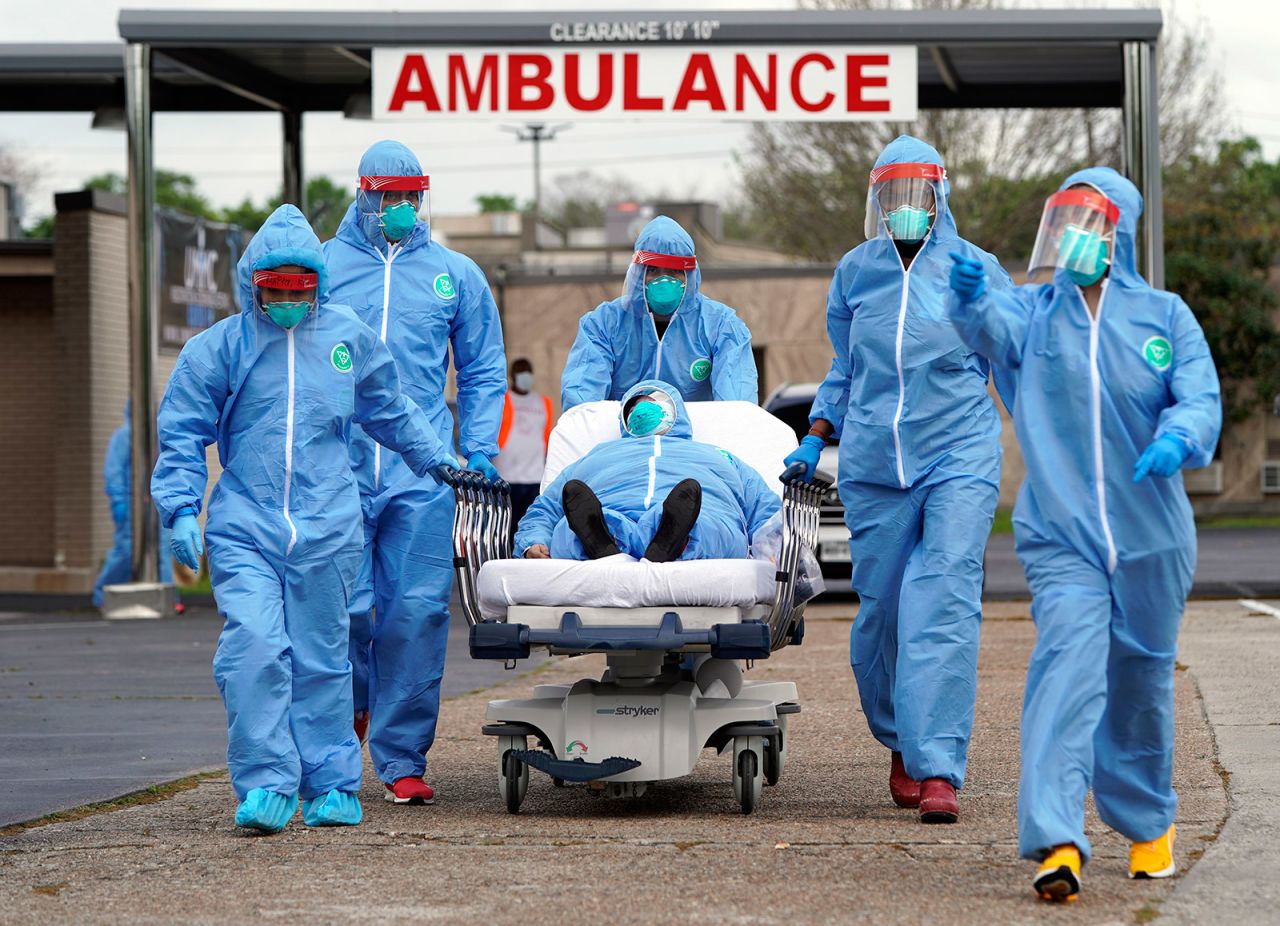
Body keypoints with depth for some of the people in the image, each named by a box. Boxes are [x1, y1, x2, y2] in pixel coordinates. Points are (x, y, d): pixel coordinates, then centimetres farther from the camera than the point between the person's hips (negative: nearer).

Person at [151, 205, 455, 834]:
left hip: (327, 525, 2)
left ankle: (332, 786, 16)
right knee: (253, 647, -15)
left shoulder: (347, 337, 10)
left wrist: (438, 461, 31)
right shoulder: (219, 348, 3)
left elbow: (390, 412, 26)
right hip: (243, 524, -1)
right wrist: (182, 508, -6)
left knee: (322, 657, 5)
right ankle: (267, 785, -10)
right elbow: (182, 435, 5)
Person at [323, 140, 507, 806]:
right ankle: (350, 706, 25)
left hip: (422, 473, 1)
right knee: (343, 606, -6)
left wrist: (480, 450, 7)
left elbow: (484, 370, 18)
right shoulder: (321, 267, 9)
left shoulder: (455, 275, 13)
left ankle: (401, 758, 2)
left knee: (417, 611, -5)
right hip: (337, 468, -1)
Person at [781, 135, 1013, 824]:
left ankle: (938, 769, -16)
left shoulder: (975, 270, 3)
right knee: (880, 607, 4)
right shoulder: (855, 271, 10)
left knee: (944, 606, -14)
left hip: (960, 456, -3)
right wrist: (817, 435, 13)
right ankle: (900, 742, 28)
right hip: (873, 463, 3)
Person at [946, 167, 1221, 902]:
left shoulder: (1164, 316, 3)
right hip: (1061, 535, -1)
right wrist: (971, 302, -44)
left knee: (1142, 682, 13)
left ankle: (1150, 822, 37)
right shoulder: (1036, 311, 2)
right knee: (1067, 669, -18)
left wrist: (1178, 438, -30)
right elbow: (995, 331, -20)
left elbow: (1201, 397, -7)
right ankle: (1057, 842, -26)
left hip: (1150, 536, 1)